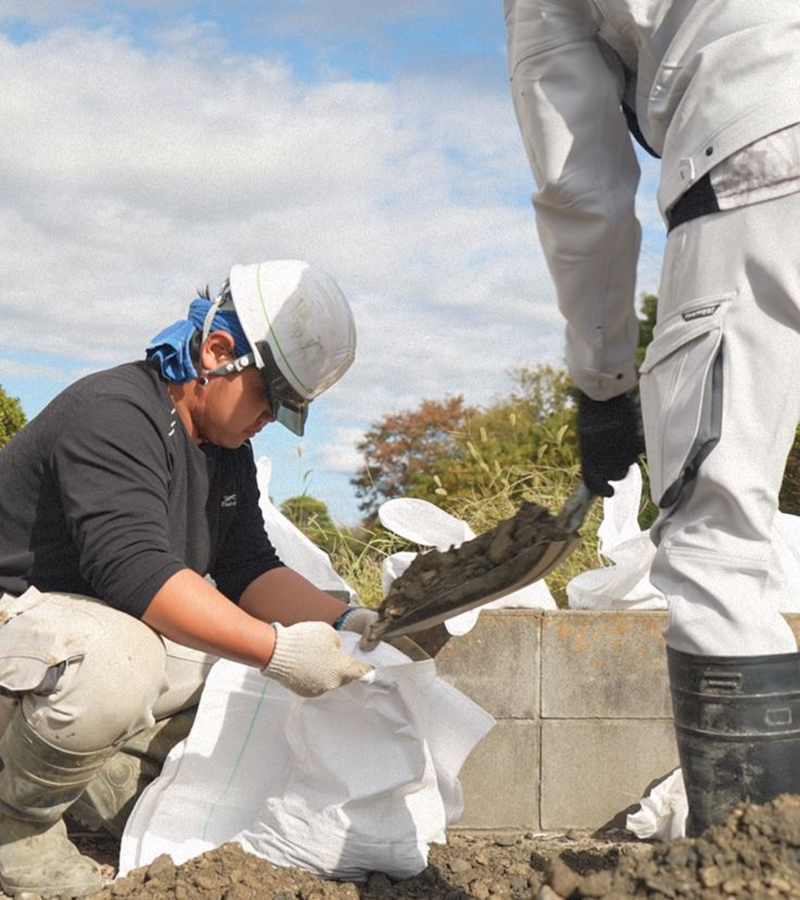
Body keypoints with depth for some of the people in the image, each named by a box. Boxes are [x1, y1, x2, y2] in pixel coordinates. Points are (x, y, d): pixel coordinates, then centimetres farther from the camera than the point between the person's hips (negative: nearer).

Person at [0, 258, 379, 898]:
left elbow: (248, 569, 3)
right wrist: (276, 649, -40)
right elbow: (133, 570, -37)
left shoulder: (227, 446, 6)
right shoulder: (115, 414, -25)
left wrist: (342, 623, -13)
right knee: (116, 665, -39)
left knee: (242, 640, 6)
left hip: (106, 619, 10)